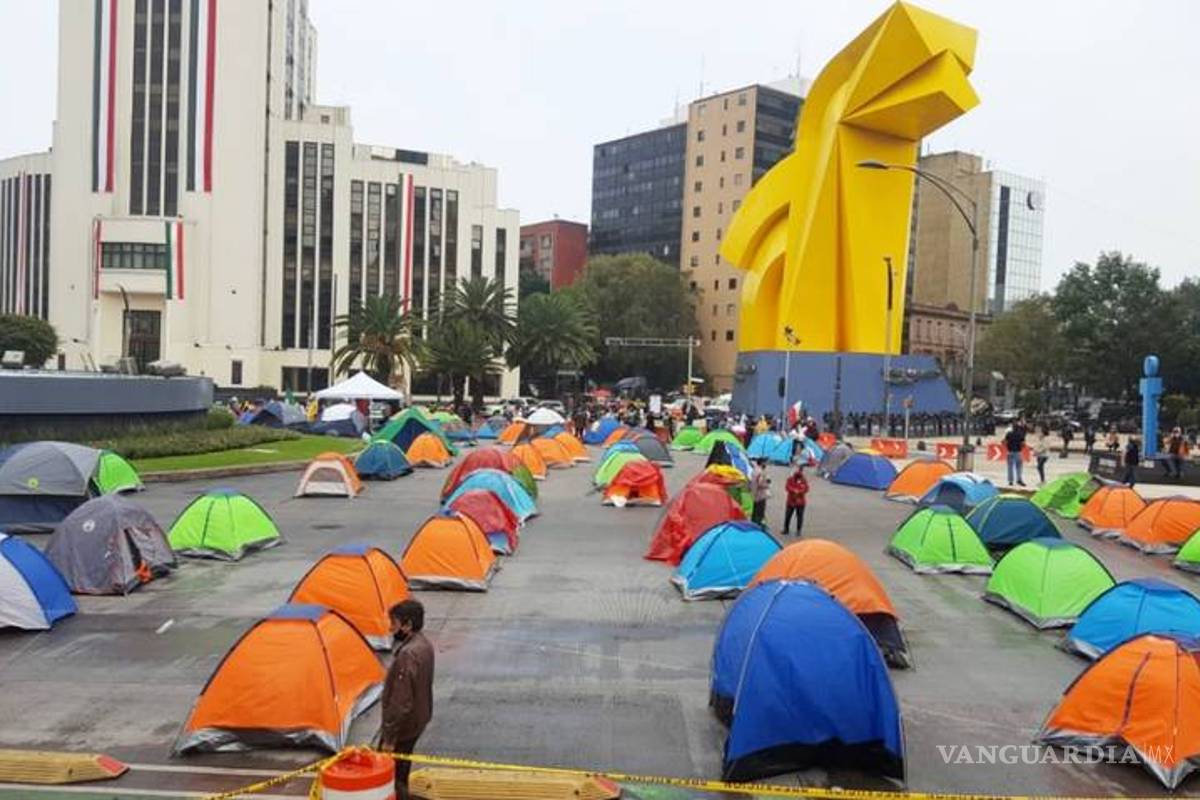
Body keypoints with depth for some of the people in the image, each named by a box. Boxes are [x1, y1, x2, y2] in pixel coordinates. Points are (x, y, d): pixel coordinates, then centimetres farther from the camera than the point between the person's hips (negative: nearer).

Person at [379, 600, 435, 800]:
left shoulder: (407, 655, -30)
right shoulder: (424, 645, 1)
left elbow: (401, 702, -28)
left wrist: (389, 737, -20)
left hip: (403, 725, -9)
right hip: (418, 720, 9)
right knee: (400, 770, 24)